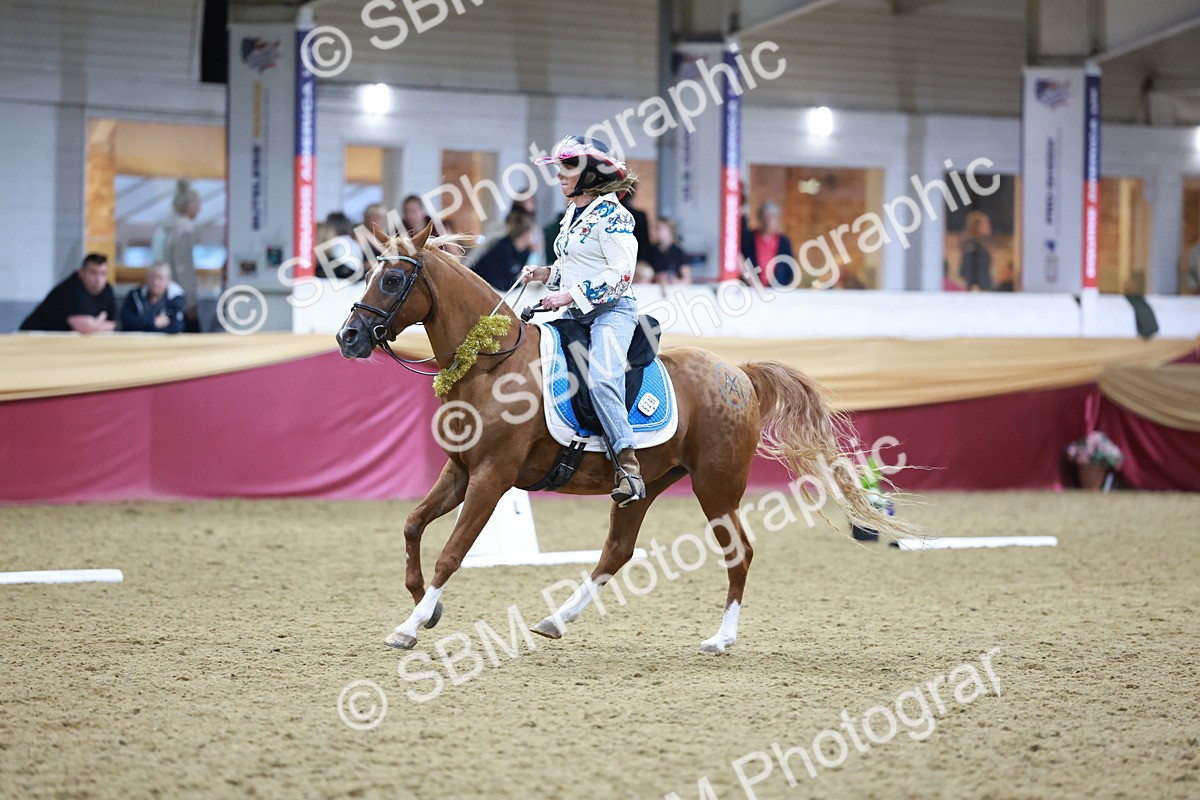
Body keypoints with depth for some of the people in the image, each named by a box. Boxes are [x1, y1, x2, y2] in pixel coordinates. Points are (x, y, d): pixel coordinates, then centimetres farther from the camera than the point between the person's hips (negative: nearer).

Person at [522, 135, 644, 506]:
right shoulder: (572, 215, 18)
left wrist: (571, 294, -20)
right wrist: (544, 273, 10)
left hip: (612, 312, -10)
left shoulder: (610, 214, -10)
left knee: (601, 379, -30)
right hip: (577, 314, 10)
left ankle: (628, 468, -32)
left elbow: (621, 273, -18)